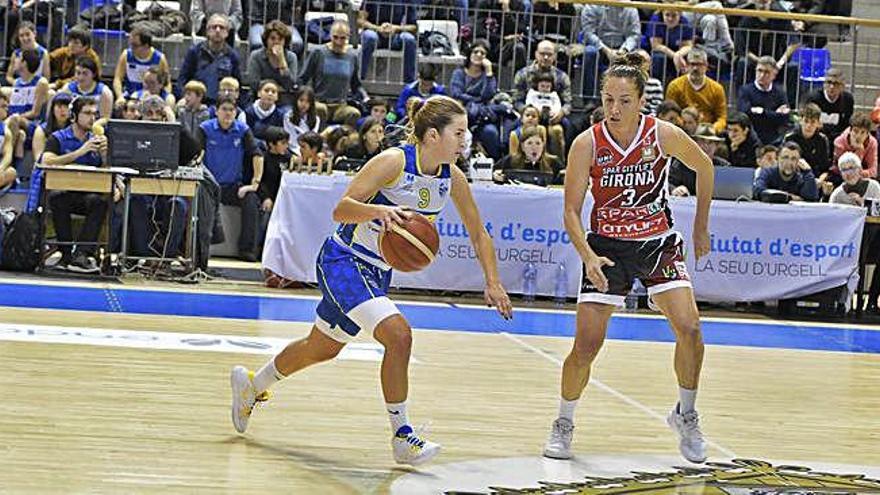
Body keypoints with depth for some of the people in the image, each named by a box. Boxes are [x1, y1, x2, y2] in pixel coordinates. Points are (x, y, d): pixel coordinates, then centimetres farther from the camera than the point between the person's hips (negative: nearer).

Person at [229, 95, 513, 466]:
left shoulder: (453, 179, -5)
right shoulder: (394, 162, -24)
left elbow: (478, 234, 7)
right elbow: (341, 209, -28)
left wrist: (493, 283, -3)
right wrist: (380, 211, -46)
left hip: (377, 273, 8)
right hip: (342, 261, -8)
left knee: (322, 348, 22)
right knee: (398, 334, -25)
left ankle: (252, 385, 46)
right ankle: (402, 437, -14)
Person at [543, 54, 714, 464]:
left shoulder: (663, 135, -15)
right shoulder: (587, 144, -16)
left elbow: (704, 167, 6)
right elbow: (572, 210, -10)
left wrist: (701, 227, 11)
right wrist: (588, 256, -26)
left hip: (658, 243, 0)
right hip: (607, 246, 0)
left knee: (689, 329, -16)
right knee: (586, 344, -7)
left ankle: (685, 415, 7)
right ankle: (564, 424, 17)